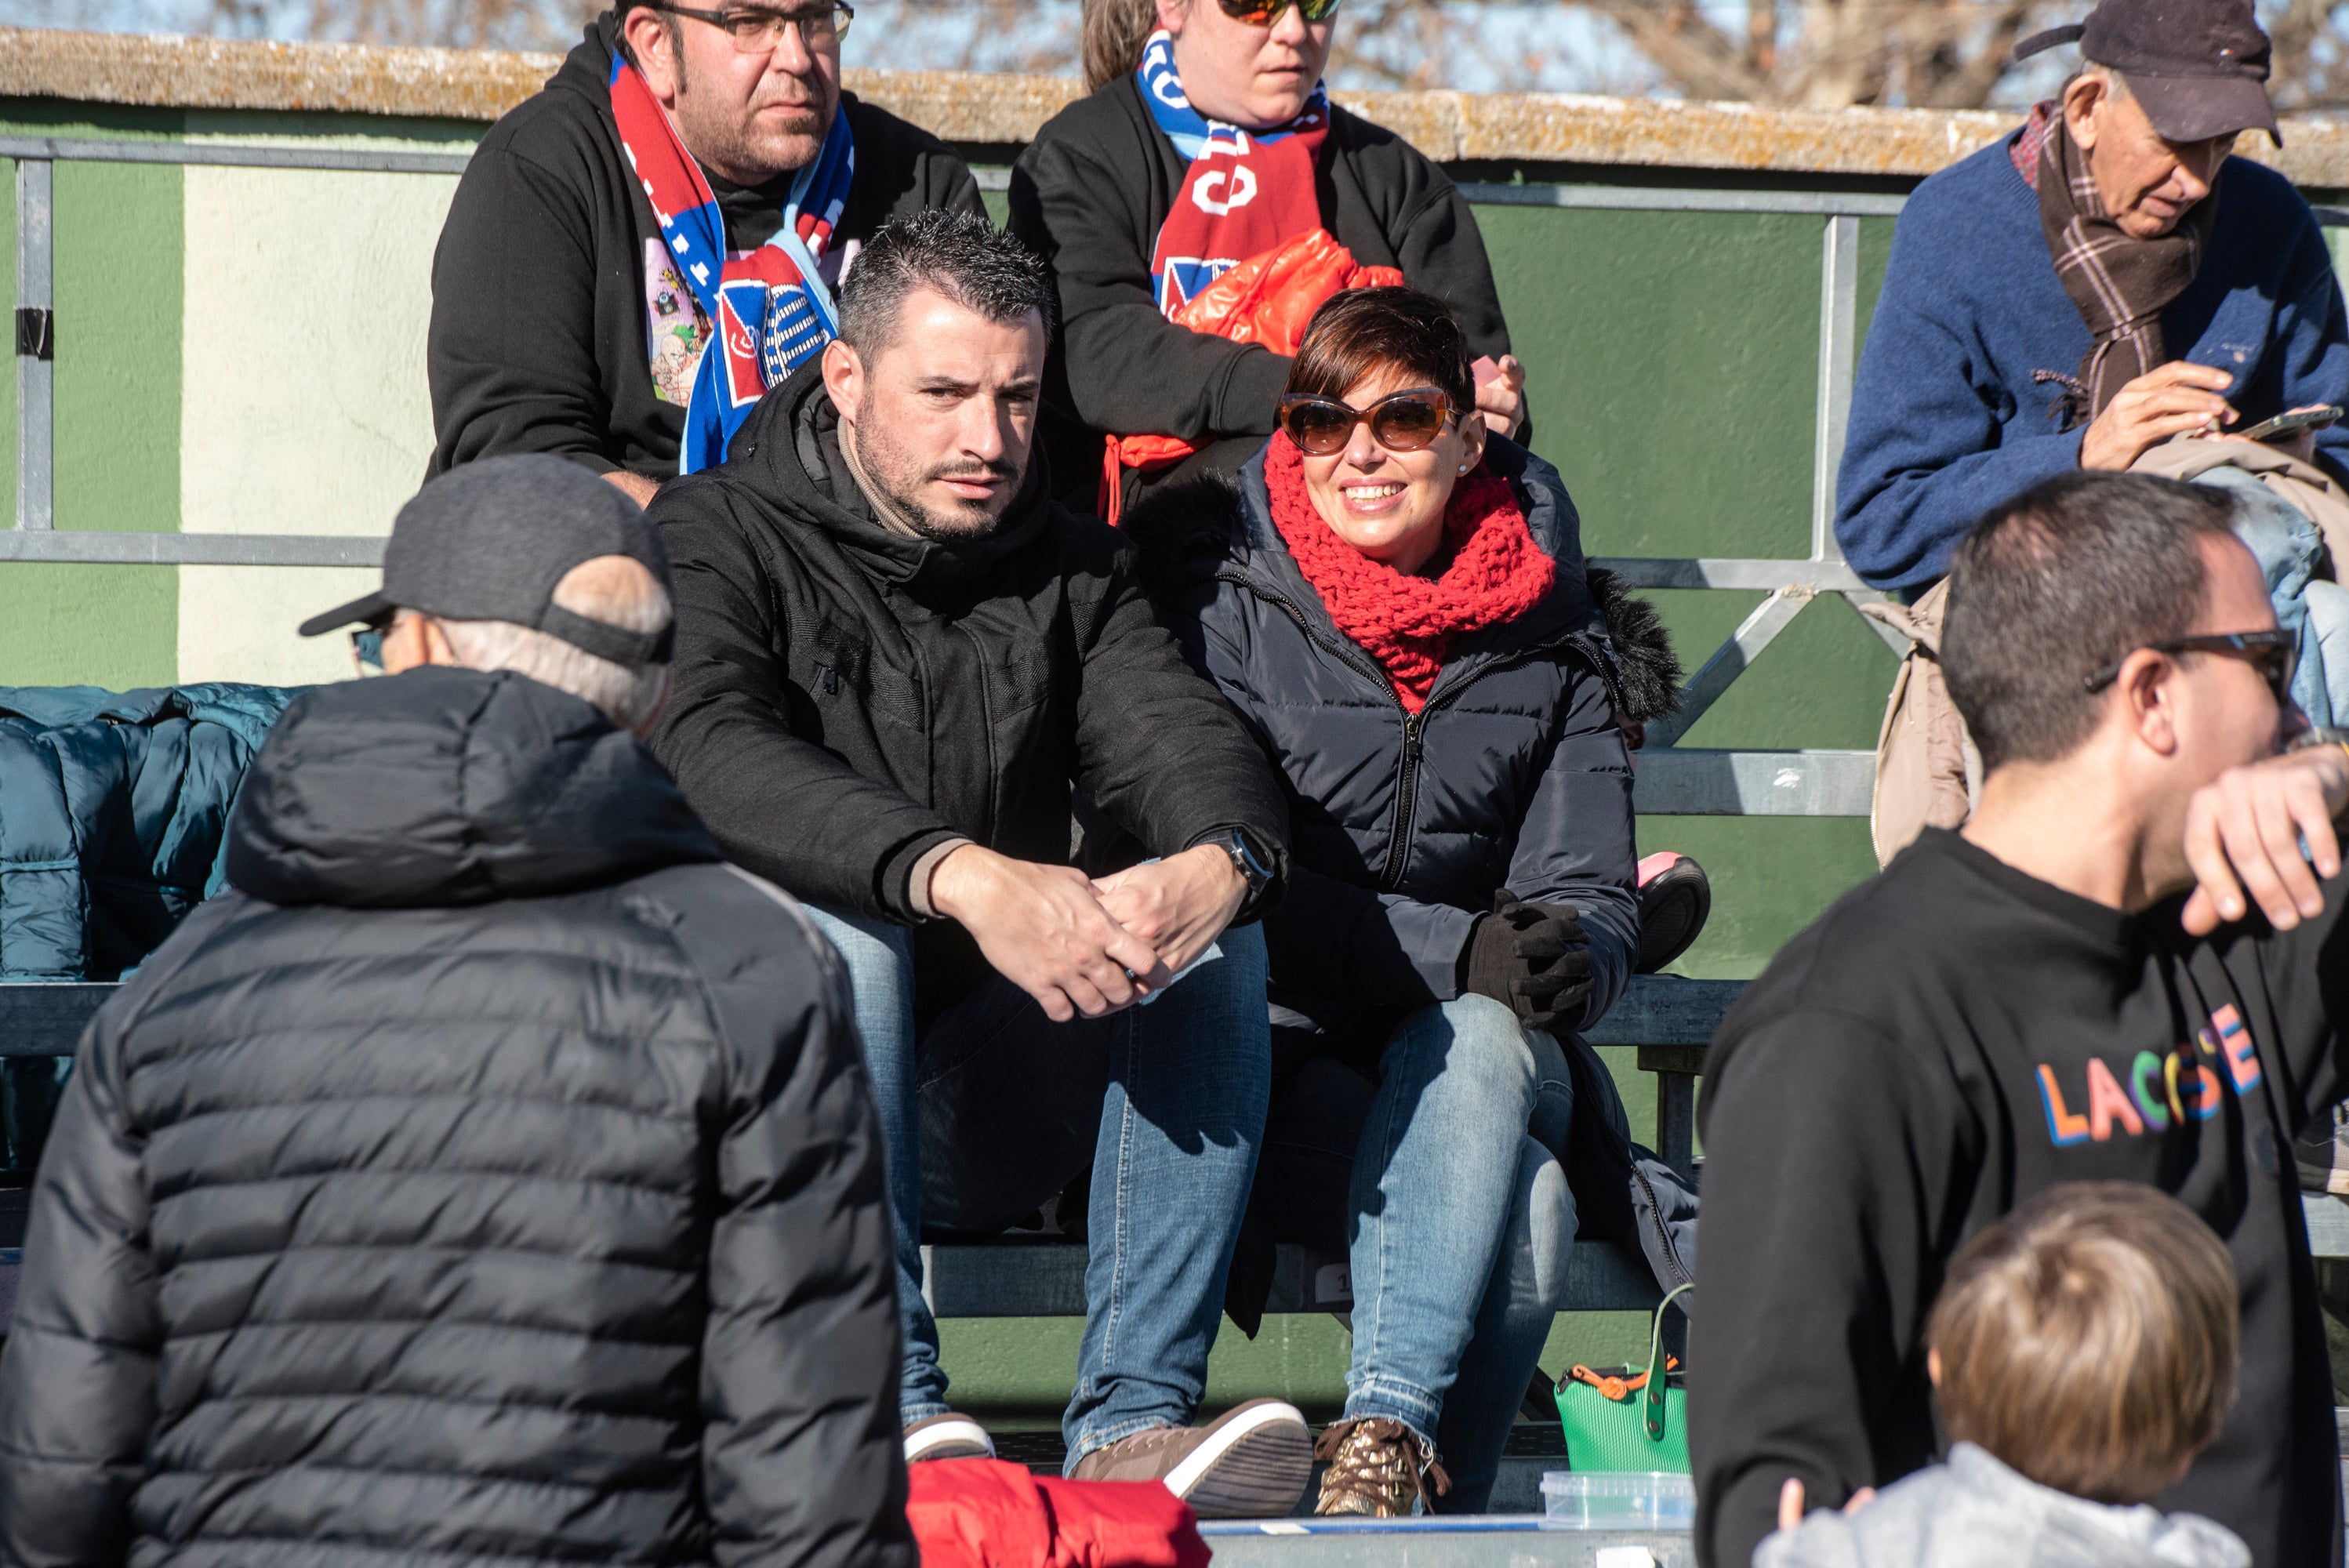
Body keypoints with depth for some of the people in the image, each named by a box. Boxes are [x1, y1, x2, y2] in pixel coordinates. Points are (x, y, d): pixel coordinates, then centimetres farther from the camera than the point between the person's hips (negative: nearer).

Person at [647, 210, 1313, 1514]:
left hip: (980, 1108, 4)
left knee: (1214, 934, -18)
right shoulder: (718, 540, -4)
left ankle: (1134, 1421, -28)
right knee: (832, 920, -33)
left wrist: (1219, 862, -32)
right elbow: (712, 749, -25)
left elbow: (1178, 733, -5)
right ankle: (890, 1415, -39)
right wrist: (964, 877, -42)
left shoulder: (1067, 568, 13)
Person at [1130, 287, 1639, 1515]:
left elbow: (1591, 897, 5)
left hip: (1482, 1051, 3)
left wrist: (1570, 960, -21)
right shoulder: (1227, 608, -1)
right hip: (1279, 1058, -3)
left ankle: (1388, 1431, -41)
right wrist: (1459, 951, -21)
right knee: (1526, 1211, -32)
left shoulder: (1550, 641, 10)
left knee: (1478, 1042, -35)